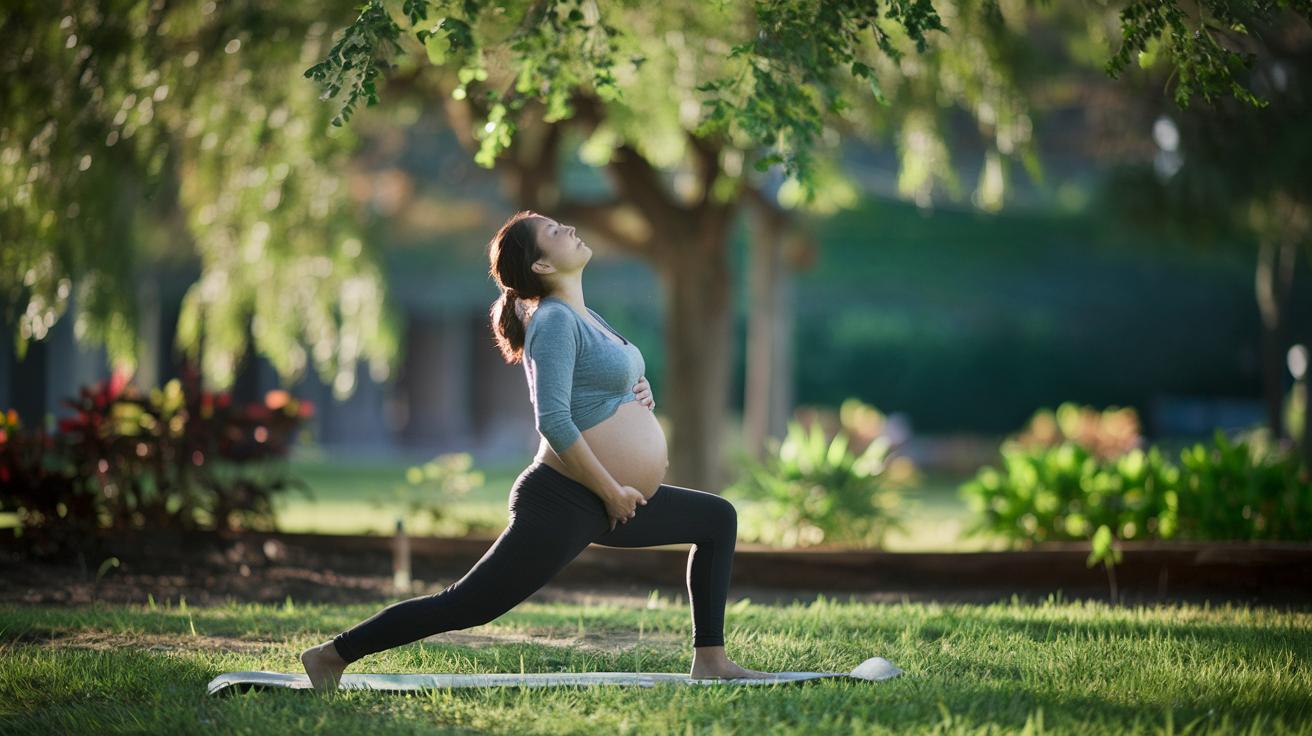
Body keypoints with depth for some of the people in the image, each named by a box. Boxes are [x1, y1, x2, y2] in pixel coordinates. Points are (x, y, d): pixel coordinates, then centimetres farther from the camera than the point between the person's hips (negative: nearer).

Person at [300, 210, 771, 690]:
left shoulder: (582, 317, 13)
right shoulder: (554, 320, -16)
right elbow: (553, 421, -26)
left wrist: (639, 395, 5)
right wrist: (612, 491, -20)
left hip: (613, 502, 10)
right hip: (564, 505, -10)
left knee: (718, 518, 18)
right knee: (467, 604, -10)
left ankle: (710, 660, 17)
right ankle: (333, 655, -4)